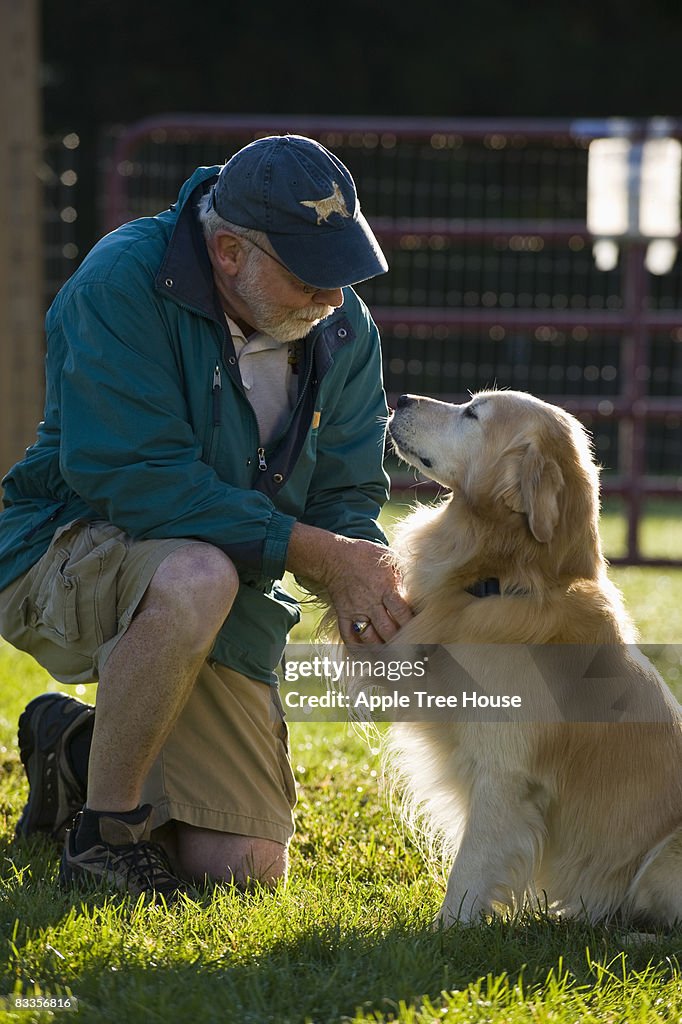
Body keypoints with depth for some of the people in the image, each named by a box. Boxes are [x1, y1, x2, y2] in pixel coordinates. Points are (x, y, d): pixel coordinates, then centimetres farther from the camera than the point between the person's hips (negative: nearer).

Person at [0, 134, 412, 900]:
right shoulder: (125, 281, -21)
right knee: (196, 574, -42)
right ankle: (104, 824, -20)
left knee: (247, 868, -1)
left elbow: (347, 497, 0)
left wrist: (359, 578, -25)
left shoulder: (344, 329, -3)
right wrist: (313, 550, -31)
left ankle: (78, 750, 28)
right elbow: (131, 477, -28)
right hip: (67, 561, -6)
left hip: (230, 600, 6)